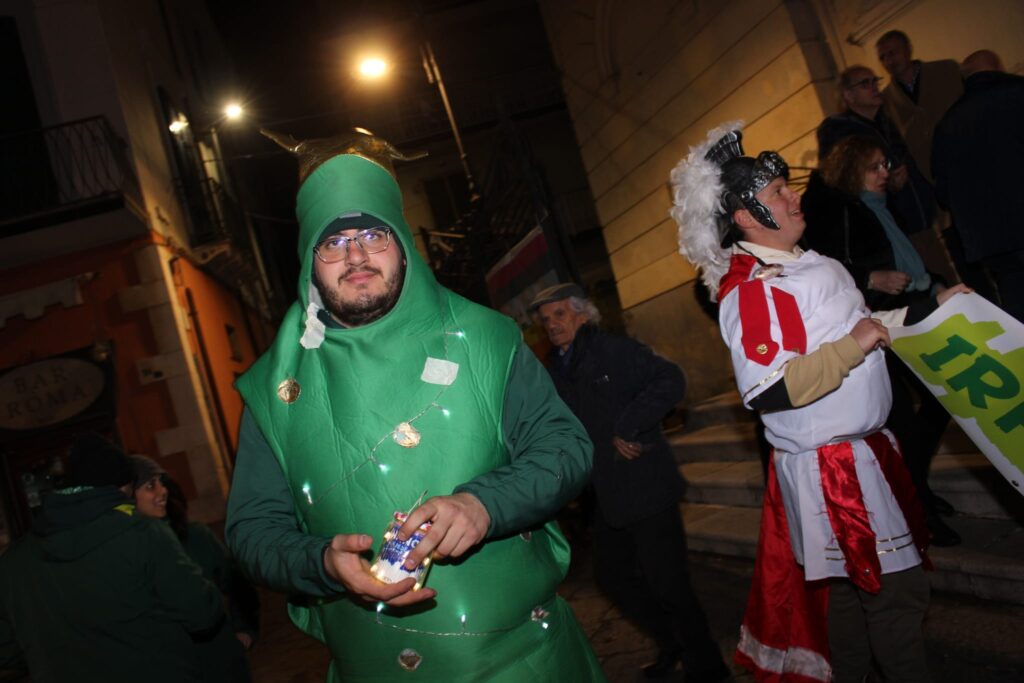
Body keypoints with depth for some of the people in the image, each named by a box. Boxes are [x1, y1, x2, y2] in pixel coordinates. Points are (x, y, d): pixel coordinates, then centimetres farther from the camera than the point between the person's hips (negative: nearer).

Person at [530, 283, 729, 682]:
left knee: (666, 582, -2)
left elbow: (670, 381, -20)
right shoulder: (554, 374, 12)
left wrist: (628, 428, -23)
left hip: (645, 488, -7)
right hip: (606, 497, 8)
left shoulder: (617, 351, -7)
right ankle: (672, 644, 38)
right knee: (612, 576, 15)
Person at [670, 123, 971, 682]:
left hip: (865, 450, 10)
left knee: (850, 586, 20)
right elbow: (768, 390, -30)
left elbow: (855, 324, 25)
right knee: (895, 590, 2)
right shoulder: (750, 291, -22)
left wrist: (930, 308, 22)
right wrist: (850, 347, -25)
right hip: (829, 469, -10)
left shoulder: (806, 264, 12)